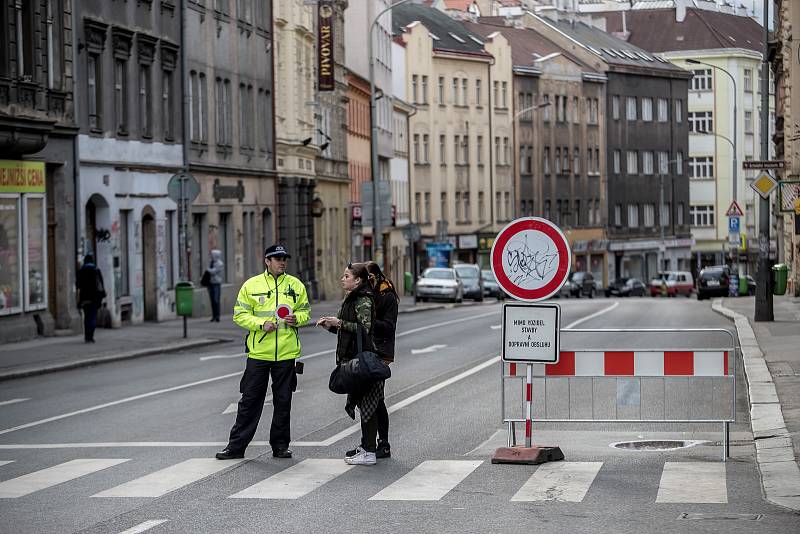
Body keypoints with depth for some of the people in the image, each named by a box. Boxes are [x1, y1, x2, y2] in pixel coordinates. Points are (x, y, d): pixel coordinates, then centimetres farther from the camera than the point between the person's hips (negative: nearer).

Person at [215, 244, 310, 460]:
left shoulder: (296, 285, 6)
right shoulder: (252, 285, 0)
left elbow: (305, 311, 13)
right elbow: (240, 314, 0)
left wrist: (297, 318, -9)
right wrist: (261, 324, -15)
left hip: (286, 353, 2)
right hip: (258, 353, -2)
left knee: (283, 401, 8)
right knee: (250, 400, 2)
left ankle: (280, 444, 19)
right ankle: (236, 446, 7)